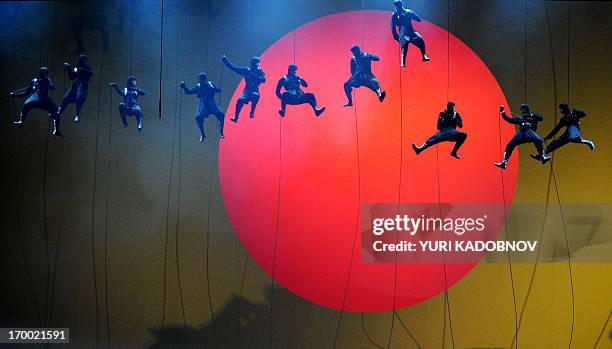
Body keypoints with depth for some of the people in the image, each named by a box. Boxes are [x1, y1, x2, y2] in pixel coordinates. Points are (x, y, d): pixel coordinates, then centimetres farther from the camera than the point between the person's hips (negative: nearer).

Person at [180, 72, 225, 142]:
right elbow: (188, 91, 7)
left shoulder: (210, 84, 4)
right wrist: (184, 87, -9)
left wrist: (211, 88, -20)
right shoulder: (198, 86, 5)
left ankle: (221, 133, 2)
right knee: (198, 118, -21)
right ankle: (202, 135, -1)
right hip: (203, 106, 0)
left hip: (212, 105, 0)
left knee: (221, 115, -17)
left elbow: (218, 90, -5)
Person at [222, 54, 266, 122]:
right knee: (240, 100, -26)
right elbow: (233, 67, 11)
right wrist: (225, 59, 7)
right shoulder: (246, 70, 8)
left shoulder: (260, 71, 5)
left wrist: (254, 76, -26)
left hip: (255, 91, -2)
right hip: (247, 91, 2)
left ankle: (252, 113, -23)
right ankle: (235, 117, -17)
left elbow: (263, 79, -14)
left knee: (255, 96, -37)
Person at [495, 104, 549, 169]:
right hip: (521, 132, 3)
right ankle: (504, 162, -13)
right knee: (510, 145, -12)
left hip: (530, 130, -3)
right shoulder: (520, 118, 34)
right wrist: (502, 112, 19)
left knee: (538, 140, -34)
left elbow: (541, 118, 8)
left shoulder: (533, 115, 25)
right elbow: (510, 120, 29)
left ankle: (542, 156, -36)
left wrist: (530, 115, -2)